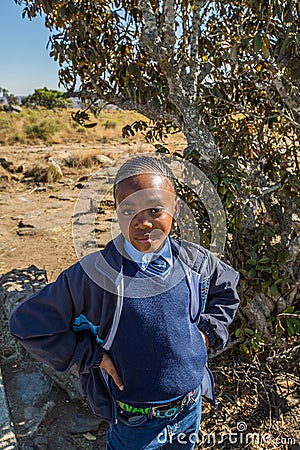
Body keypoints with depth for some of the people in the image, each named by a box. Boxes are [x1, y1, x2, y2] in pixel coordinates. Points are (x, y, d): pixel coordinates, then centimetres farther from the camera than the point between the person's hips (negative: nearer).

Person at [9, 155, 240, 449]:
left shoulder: (196, 261, -12)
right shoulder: (96, 274, -24)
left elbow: (227, 288, 11)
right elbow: (28, 324, -16)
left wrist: (209, 330, -2)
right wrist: (93, 355, -17)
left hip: (191, 406, 4)